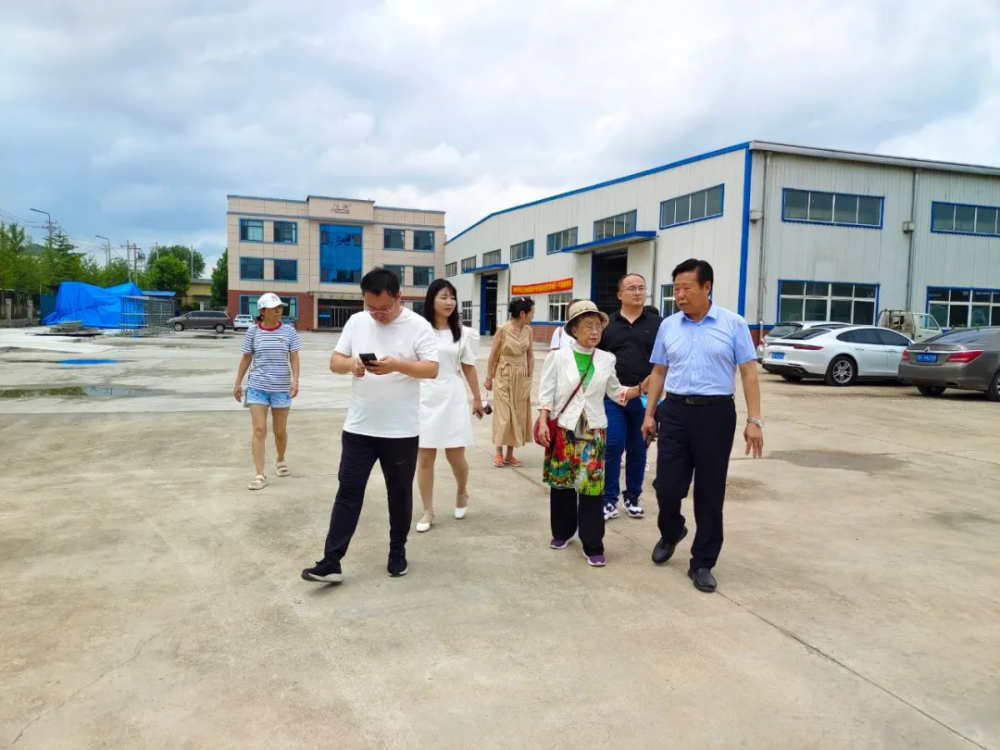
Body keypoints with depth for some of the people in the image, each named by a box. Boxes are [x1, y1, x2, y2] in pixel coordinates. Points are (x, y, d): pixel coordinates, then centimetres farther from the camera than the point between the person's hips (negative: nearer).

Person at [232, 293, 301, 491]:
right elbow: (246, 358, 8)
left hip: (281, 388, 0)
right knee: (259, 430, -6)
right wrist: (238, 383, 8)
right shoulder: (253, 332, -1)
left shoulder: (289, 331, -2)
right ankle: (260, 474, -3)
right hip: (257, 387, 0)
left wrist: (295, 380, -14)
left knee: (280, 430, 11)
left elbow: (294, 358, -1)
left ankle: (280, 460, 38)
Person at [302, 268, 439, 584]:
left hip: (401, 431, -2)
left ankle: (397, 552, 30)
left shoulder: (418, 326, -7)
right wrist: (350, 363, -18)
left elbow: (432, 369, -12)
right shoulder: (356, 322, 5)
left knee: (399, 493, 11)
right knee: (348, 492, 4)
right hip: (358, 428, 3)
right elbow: (334, 362, 6)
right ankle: (331, 562, 8)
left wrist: (398, 365, -28)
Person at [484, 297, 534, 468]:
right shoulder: (503, 329, -13)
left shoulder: (528, 330, 1)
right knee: (503, 414, -2)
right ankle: (499, 453, 9)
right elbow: (493, 355, -5)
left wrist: (530, 375, 3)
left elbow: (530, 354, 9)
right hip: (505, 376, -5)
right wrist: (489, 377, -2)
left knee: (518, 414, 6)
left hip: (522, 378, 5)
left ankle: (510, 454, 15)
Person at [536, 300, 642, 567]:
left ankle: (593, 547, 6)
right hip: (563, 428, -1)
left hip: (593, 431, 1)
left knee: (592, 486, -3)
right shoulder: (559, 357, -4)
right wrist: (543, 423, -12)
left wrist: (641, 387, 3)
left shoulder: (606, 359, 3)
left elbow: (615, 392, 14)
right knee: (561, 484, 11)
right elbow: (546, 393, -4)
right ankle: (562, 532, 31)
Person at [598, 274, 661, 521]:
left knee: (638, 449, 10)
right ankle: (609, 500, 4)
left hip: (645, 397, 1)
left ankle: (632, 497, 23)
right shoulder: (607, 324, 6)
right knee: (612, 447, -5)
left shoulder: (657, 324, 5)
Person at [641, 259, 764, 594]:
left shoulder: (733, 324, -1)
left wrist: (754, 420, -7)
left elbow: (748, 374, -2)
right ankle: (671, 533, 35)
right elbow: (658, 372, 13)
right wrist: (649, 413, 10)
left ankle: (702, 563, 20)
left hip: (716, 414, -2)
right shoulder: (668, 326, 7)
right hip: (675, 411, 2)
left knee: (710, 493, 6)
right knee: (667, 486, 3)